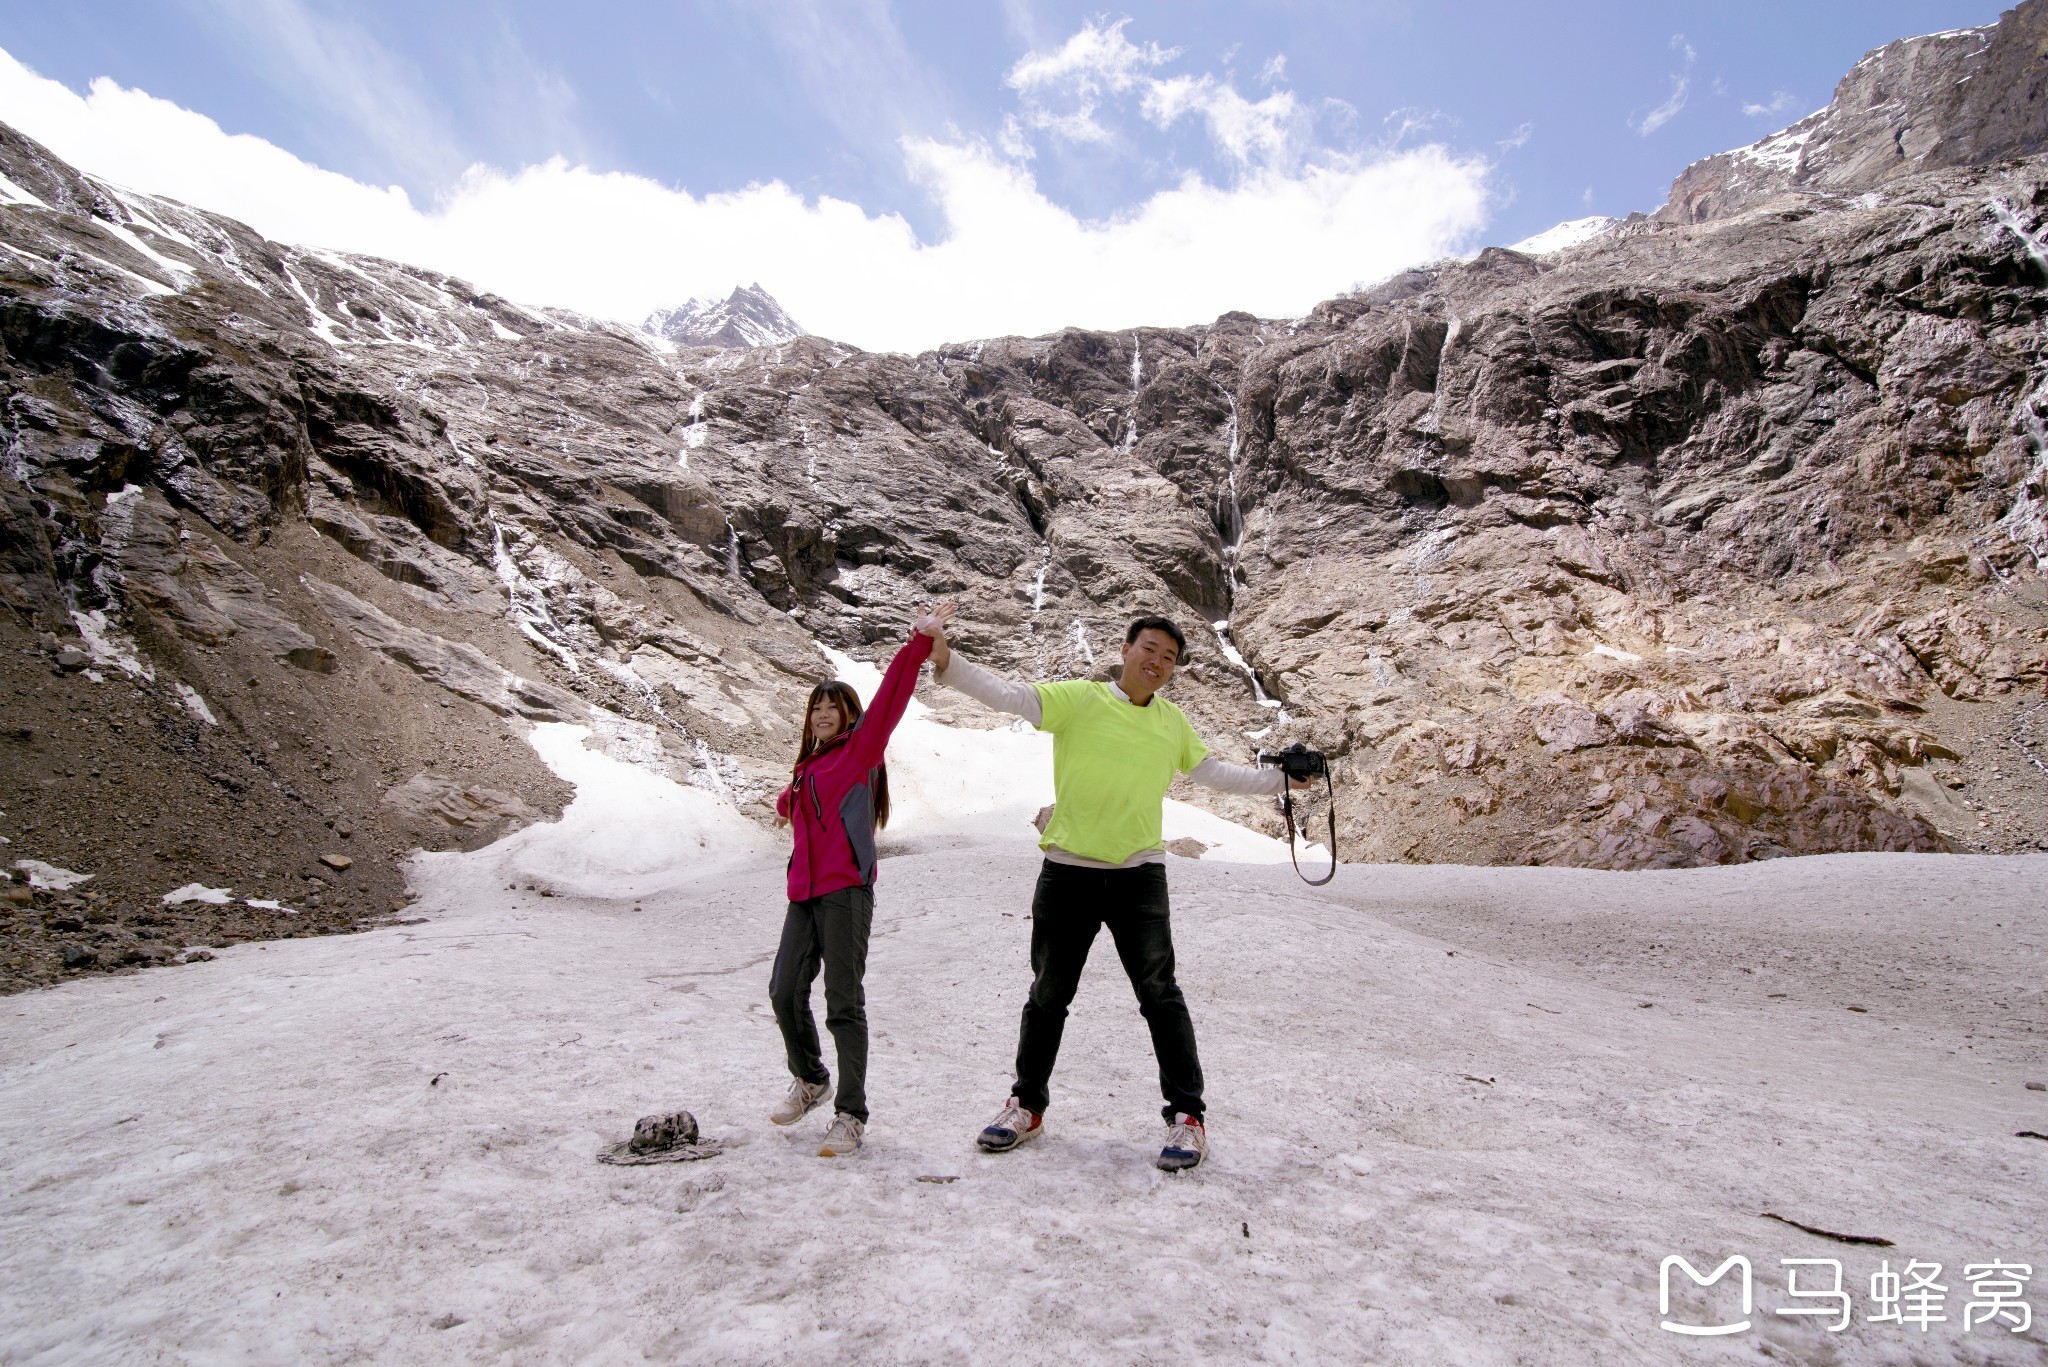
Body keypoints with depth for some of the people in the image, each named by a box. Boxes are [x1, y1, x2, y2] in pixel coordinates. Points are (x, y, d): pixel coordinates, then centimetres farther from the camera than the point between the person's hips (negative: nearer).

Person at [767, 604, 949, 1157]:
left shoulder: (860, 751, -2)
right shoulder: (808, 768, 18)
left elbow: (889, 701, -13)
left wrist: (919, 642, -22)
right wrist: (790, 802, 11)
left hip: (847, 891, -7)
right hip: (805, 892, 7)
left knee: (843, 1003, -4)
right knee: (786, 992, 11)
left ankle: (850, 1115, 9)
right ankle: (810, 1081, 35)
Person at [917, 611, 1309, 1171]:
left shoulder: (1173, 721, 11)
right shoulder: (1079, 698, -3)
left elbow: (1212, 771, 23)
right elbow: (1010, 695, -13)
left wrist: (1277, 778, 18)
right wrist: (947, 662, -26)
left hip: (1138, 872, 2)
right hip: (1068, 871, -1)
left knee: (1159, 994, -2)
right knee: (1049, 993, 12)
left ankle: (1186, 1115, 14)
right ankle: (1027, 1104, 30)